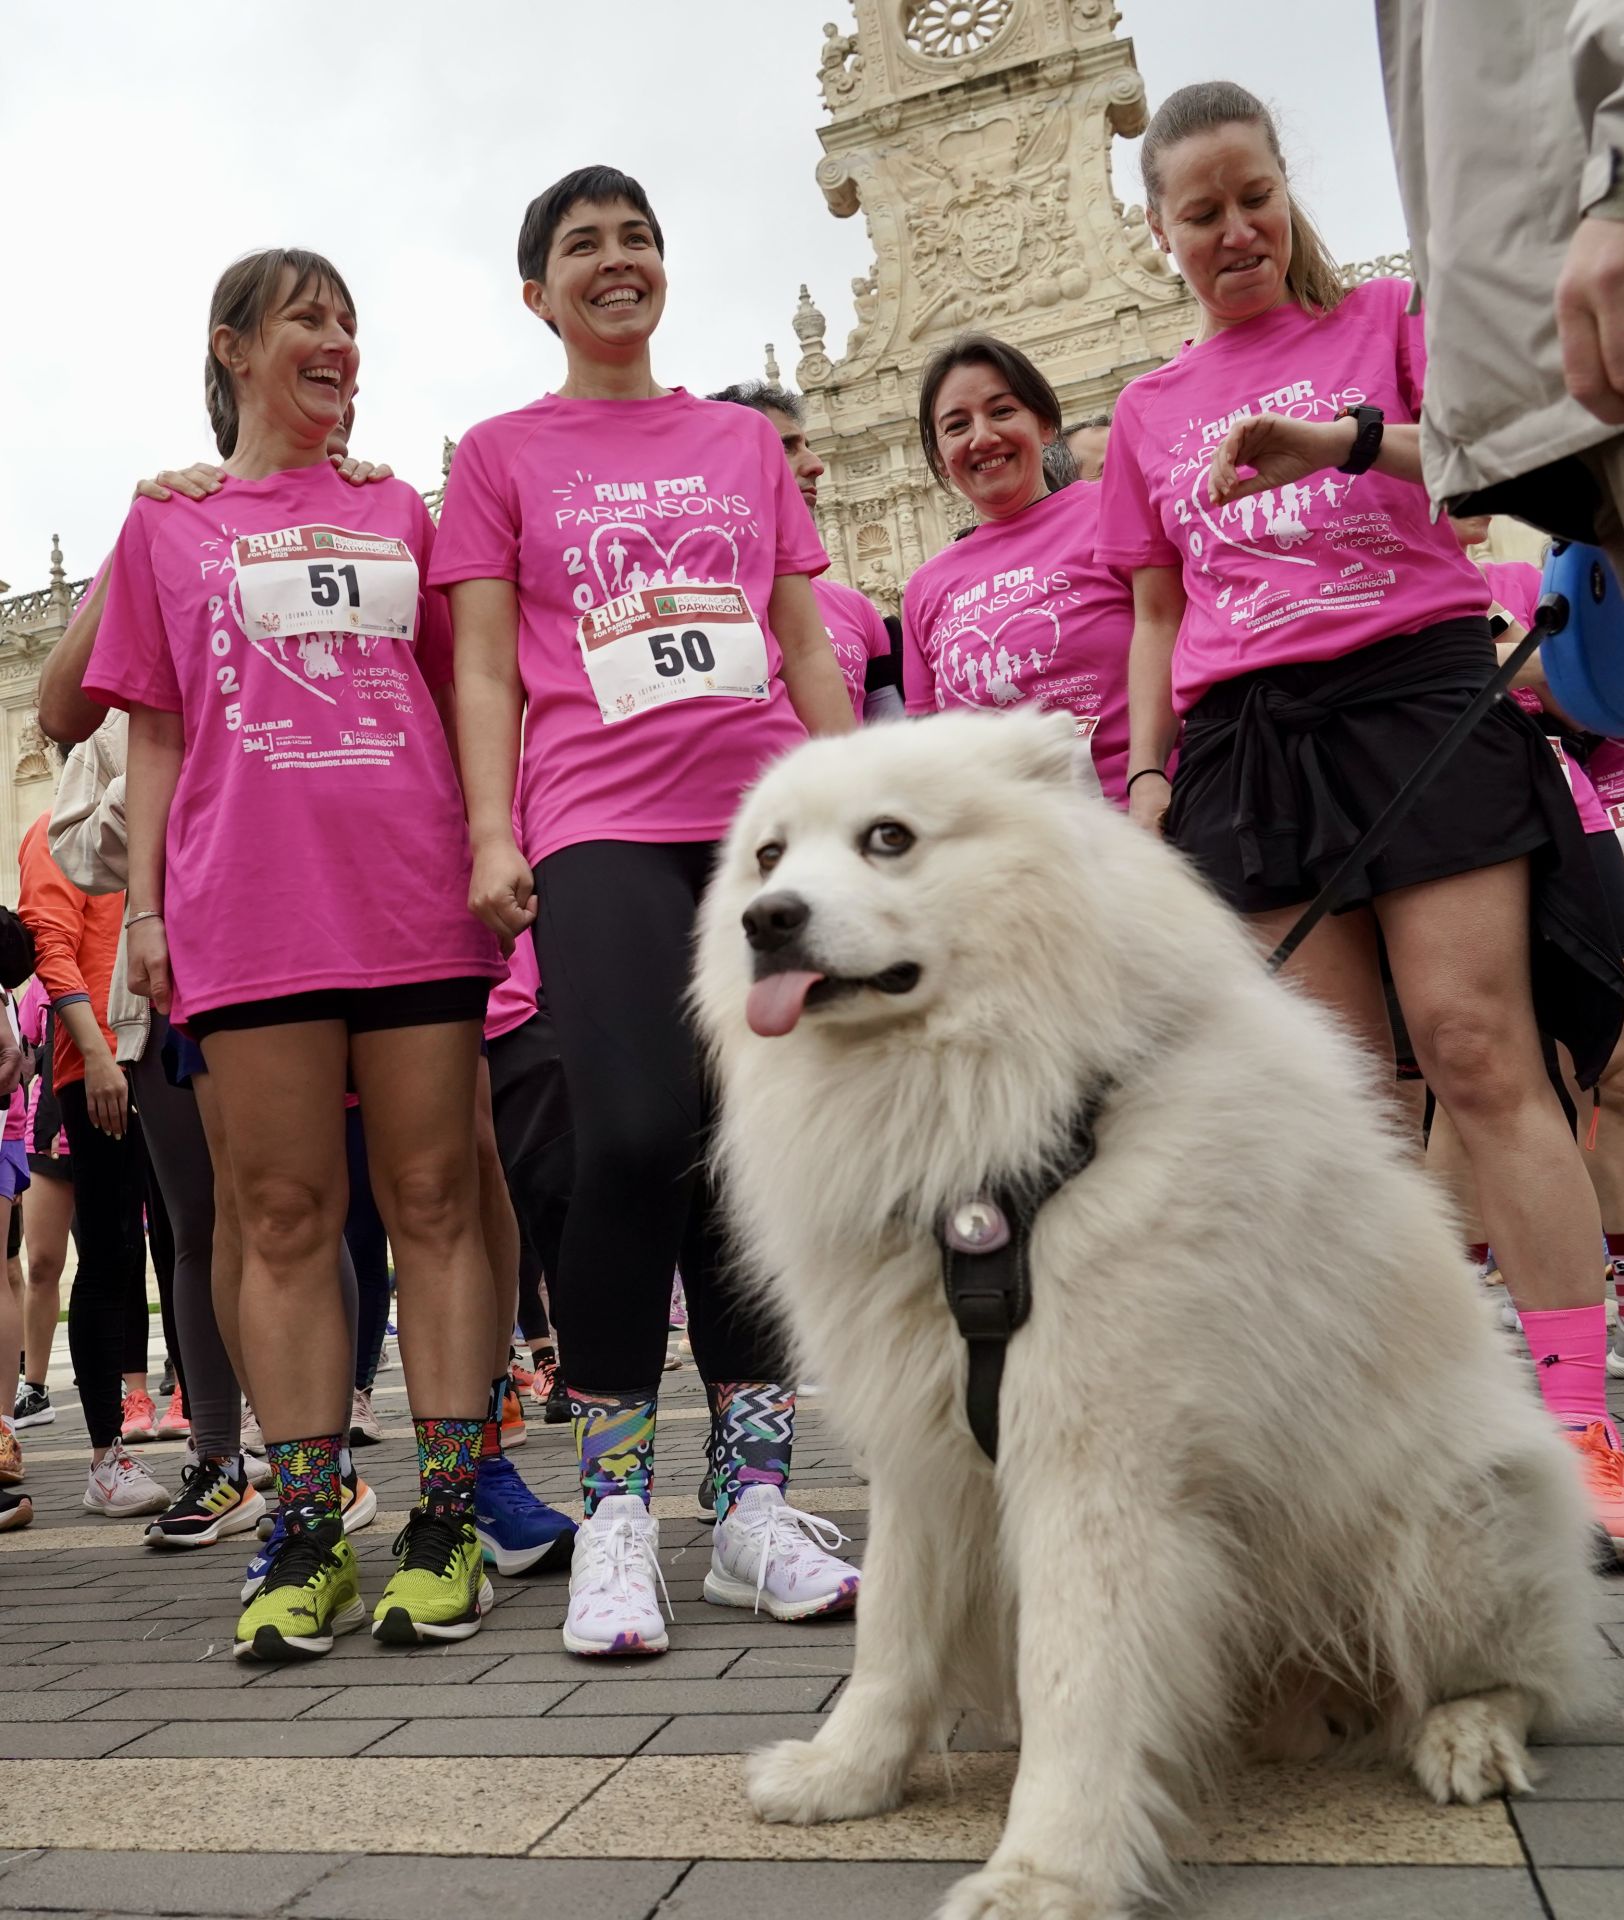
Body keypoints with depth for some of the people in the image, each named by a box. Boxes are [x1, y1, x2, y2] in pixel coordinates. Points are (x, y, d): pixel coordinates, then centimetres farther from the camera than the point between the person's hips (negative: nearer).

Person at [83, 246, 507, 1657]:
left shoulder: (401, 511, 19)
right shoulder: (167, 524, 17)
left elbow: (461, 694, 16)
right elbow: (155, 735, 14)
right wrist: (145, 904, 5)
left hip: (415, 891, 1)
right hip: (249, 902, 0)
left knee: (433, 1199, -1)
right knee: (285, 1215, 0)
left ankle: (448, 1517, 6)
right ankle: (309, 1537, 7)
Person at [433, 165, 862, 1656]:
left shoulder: (746, 441, 21)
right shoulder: (502, 454, 15)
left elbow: (810, 647, 18)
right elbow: (484, 669, 8)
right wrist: (492, 837, -3)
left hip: (767, 819, 3)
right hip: (601, 825, -2)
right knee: (639, 1133, -18)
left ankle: (754, 1505, 8)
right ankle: (614, 1508, -3)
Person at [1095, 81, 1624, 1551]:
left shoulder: (1389, 316, 13)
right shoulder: (1149, 410, 21)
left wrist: (1340, 439, -23)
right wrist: (1148, 772, 9)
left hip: (1418, 693, -2)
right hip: (1244, 740, 3)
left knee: (1478, 1046, -12)